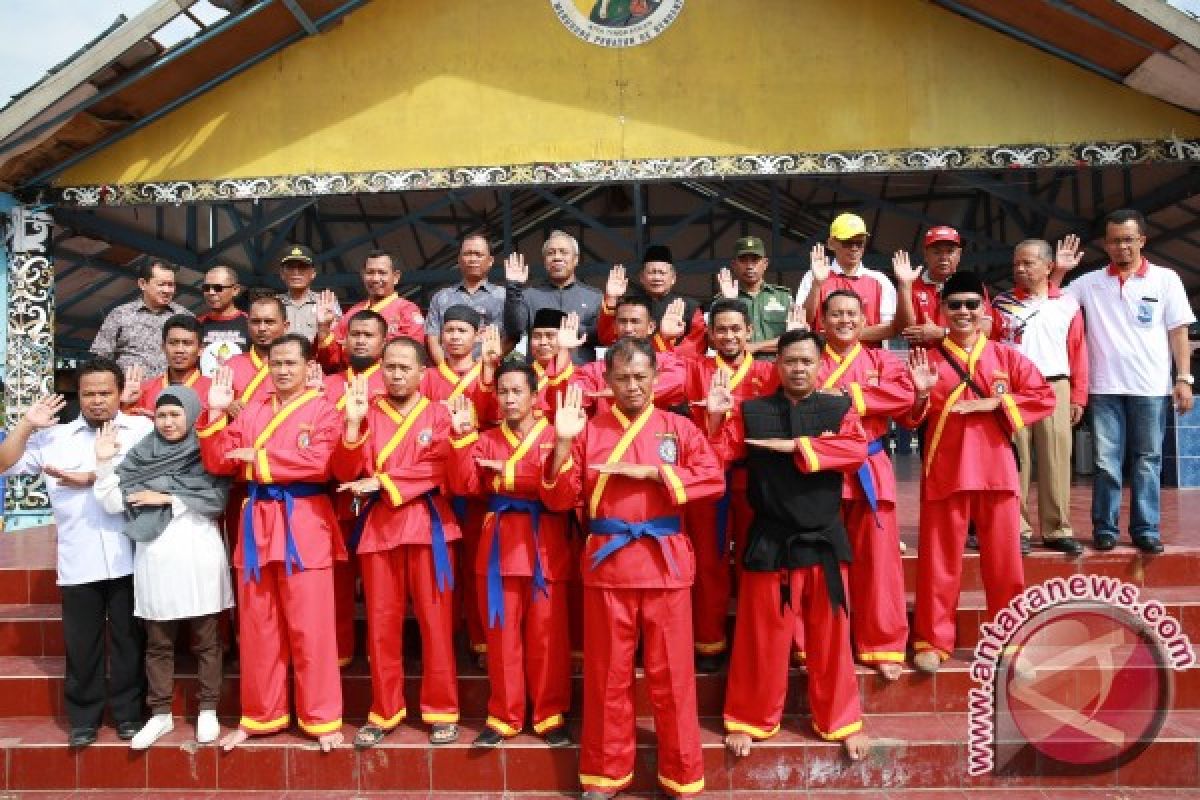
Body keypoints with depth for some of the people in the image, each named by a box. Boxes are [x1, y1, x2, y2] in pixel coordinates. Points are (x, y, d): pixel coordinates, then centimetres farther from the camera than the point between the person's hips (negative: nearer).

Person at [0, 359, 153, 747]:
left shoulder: (143, 428, 3)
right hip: (78, 562, 2)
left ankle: (128, 713, 22)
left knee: (128, 639, 8)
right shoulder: (56, 436, 12)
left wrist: (92, 478, -10)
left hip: (129, 559, -2)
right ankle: (83, 718, 23)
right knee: (81, 643, 8)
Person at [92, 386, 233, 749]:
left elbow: (217, 500, -11)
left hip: (199, 556, -2)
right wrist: (104, 463, -5)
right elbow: (113, 504, 3)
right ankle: (160, 714, 20)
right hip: (155, 558, 3)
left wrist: (166, 498, -11)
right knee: (157, 643, 9)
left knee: (205, 639, 6)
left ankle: (208, 710, 16)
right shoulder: (142, 455, 8)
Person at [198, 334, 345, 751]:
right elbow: (219, 463, 9)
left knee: (310, 629, -1)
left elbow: (317, 462, -16)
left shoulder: (323, 410, -1)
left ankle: (321, 719, 11)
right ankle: (260, 716, 25)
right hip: (256, 524, 5)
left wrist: (258, 458, -11)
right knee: (257, 628, 12)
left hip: (304, 526, -5)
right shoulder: (251, 411, 15)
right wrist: (216, 414, -2)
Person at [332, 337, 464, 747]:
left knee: (435, 620, 2)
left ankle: (441, 711, 13)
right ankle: (384, 712, 20)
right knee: (381, 622, 7)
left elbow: (438, 468, -9)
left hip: (428, 525, -2)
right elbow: (347, 473, -1)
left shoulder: (438, 414, 3)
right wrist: (353, 423, -13)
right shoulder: (367, 412, 8)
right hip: (378, 526, 2)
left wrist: (383, 482, -15)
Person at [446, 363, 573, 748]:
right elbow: (464, 486, -4)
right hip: (499, 546, 3)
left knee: (547, 636, 4)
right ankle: (503, 718, 20)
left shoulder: (555, 436, 0)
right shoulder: (486, 440, 10)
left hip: (546, 547, -2)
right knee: (501, 634, 8)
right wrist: (463, 436, -12)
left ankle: (550, 717, 18)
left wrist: (509, 472, -14)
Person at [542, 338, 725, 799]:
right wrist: (562, 443, -14)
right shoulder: (589, 431, 5)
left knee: (671, 673, 6)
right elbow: (559, 500, -1)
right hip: (607, 562, 1)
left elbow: (714, 480, -6)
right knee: (607, 674, 9)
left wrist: (651, 472, -14)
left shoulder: (679, 427, 5)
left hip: (665, 561, 0)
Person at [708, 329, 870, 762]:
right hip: (768, 542, -1)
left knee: (830, 638, 12)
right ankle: (749, 720, 24)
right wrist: (716, 417, -17)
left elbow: (856, 450, -14)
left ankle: (841, 721, 28)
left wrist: (796, 446, -19)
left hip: (824, 541, 1)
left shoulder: (838, 409, 3)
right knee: (762, 637, 8)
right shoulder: (751, 412, 3)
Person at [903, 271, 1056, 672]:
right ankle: (932, 641, 15)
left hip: (996, 469, 1)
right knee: (939, 560, 4)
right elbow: (909, 419, 2)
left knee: (1004, 560, 7)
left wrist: (995, 402, -11)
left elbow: (1045, 398, 0)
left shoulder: (1006, 356, 7)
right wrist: (920, 394, -18)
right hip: (944, 471, -1)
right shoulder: (928, 359, 4)